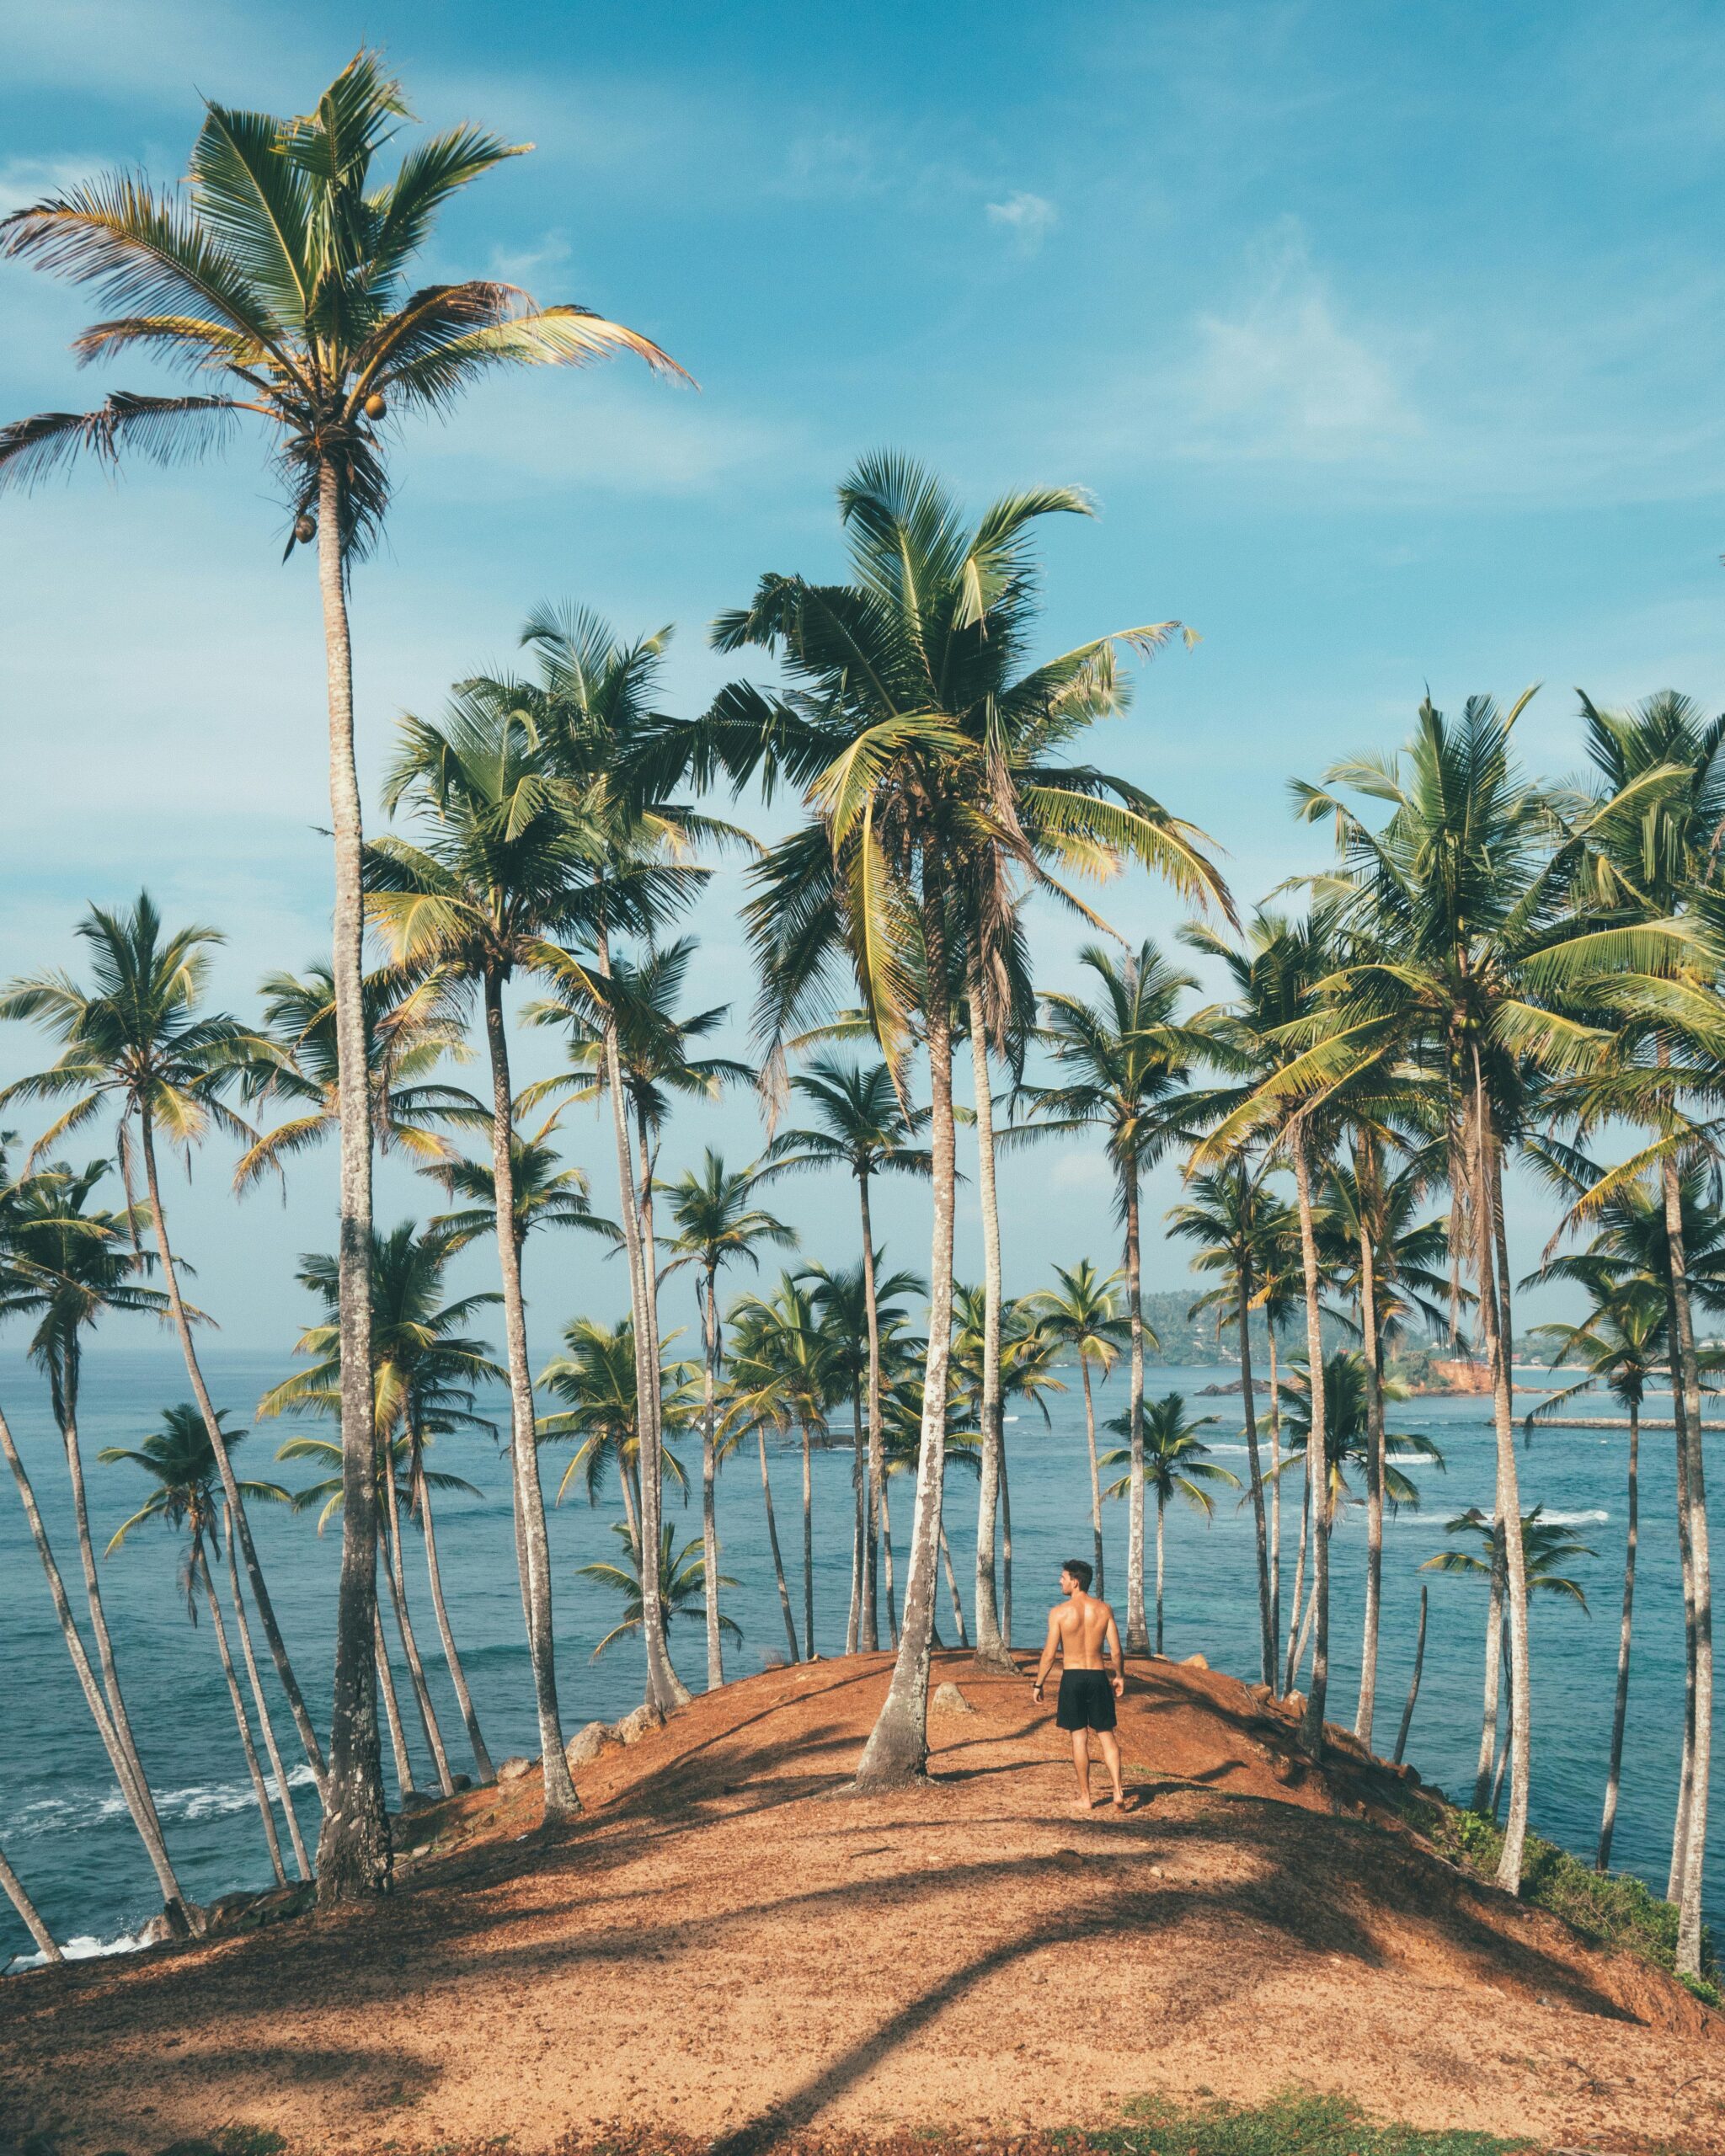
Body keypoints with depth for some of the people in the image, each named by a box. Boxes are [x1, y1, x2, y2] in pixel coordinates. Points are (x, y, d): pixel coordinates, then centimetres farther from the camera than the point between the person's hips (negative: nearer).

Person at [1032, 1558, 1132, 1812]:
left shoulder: (1059, 1612, -9)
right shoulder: (1104, 1609, 0)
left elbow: (1049, 1655, -7)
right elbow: (1116, 1651, 1)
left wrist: (1038, 1685, 3)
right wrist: (1119, 1677, 18)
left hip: (1072, 1677, -2)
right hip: (1098, 1676, 2)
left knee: (1079, 1737, 5)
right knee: (1106, 1735, 10)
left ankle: (1085, 1798, 9)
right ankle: (1118, 1792, -1)